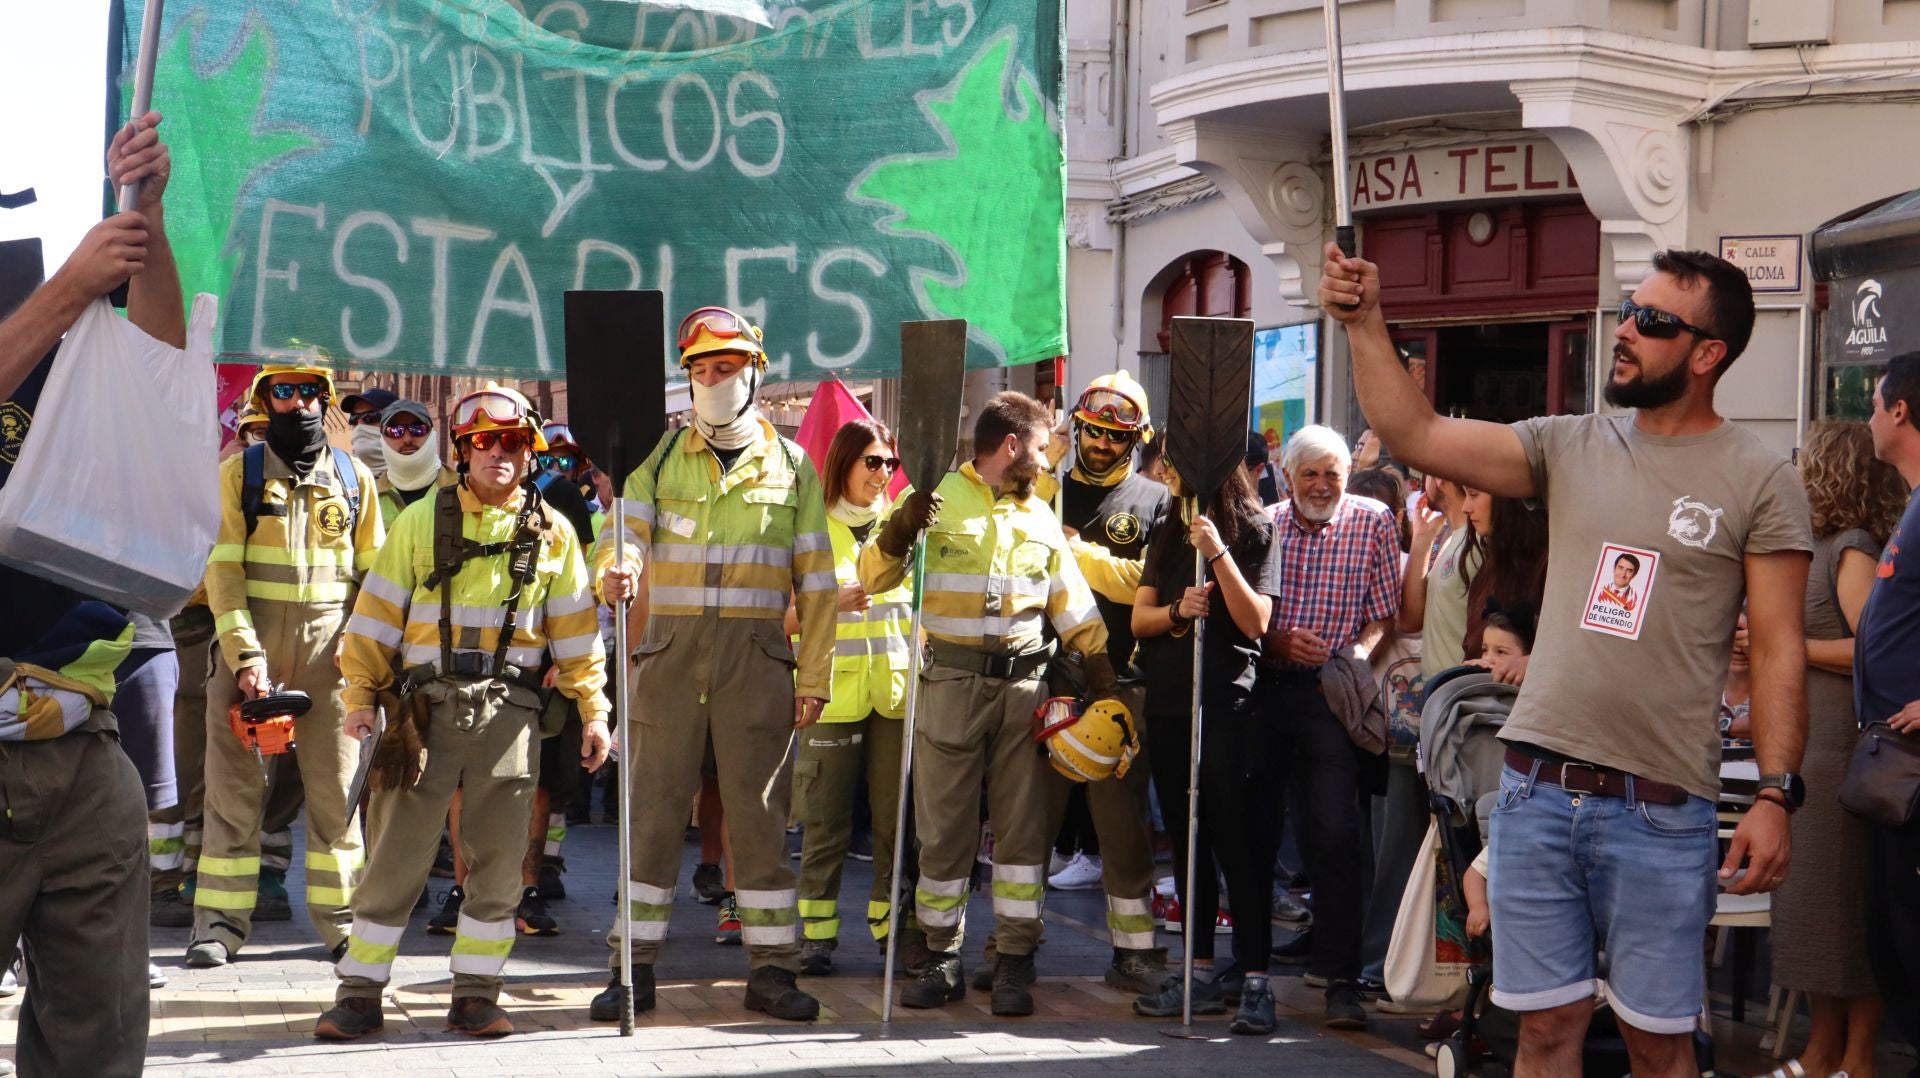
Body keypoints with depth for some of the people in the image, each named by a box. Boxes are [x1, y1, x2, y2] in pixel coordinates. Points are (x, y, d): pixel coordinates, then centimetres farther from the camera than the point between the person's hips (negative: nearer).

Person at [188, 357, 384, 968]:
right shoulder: (238, 473, 4)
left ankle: (340, 917, 10)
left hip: (330, 646, 1)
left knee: (336, 788, 3)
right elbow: (222, 569, -3)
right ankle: (221, 921, 3)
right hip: (250, 643, -1)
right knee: (233, 785, -1)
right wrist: (244, 656, -13)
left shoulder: (353, 478, 10)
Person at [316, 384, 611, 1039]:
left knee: (498, 863, 2)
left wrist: (594, 710, 6)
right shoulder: (422, 520, 6)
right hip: (425, 707, -1)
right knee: (396, 855, -1)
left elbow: (575, 628, 12)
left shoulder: (551, 532, 10)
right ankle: (359, 996, 7)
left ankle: (474, 996, 13)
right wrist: (360, 701, 0)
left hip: (509, 711, 1)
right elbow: (377, 615, 6)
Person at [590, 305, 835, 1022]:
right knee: (653, 809, 2)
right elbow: (627, 529, -6)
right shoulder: (662, 456, 9)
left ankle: (772, 969, 8)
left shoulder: (790, 465, 8)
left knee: (758, 814, 2)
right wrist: (613, 573, -30)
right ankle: (635, 967, 9)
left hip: (757, 657, -1)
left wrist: (814, 677, 0)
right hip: (670, 650, 1)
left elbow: (815, 582, 6)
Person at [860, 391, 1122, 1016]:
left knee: (1023, 825, 1)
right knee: (944, 827, 1)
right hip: (951, 682, -3)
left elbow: (1072, 605, 20)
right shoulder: (938, 499, 3)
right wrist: (900, 529, -20)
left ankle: (1014, 965, 7)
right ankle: (942, 960, 10)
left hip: (1024, 684, 4)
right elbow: (874, 579, -2)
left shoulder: (1040, 517, 17)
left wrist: (1104, 679, 11)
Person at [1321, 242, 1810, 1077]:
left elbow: (1778, 649, -5)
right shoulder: (1570, 446, 7)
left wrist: (1775, 795, -12)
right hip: (1537, 788, 3)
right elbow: (1415, 436, 2)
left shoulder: (1759, 481, -3)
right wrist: (1364, 324, -6)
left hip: (1660, 810, -3)